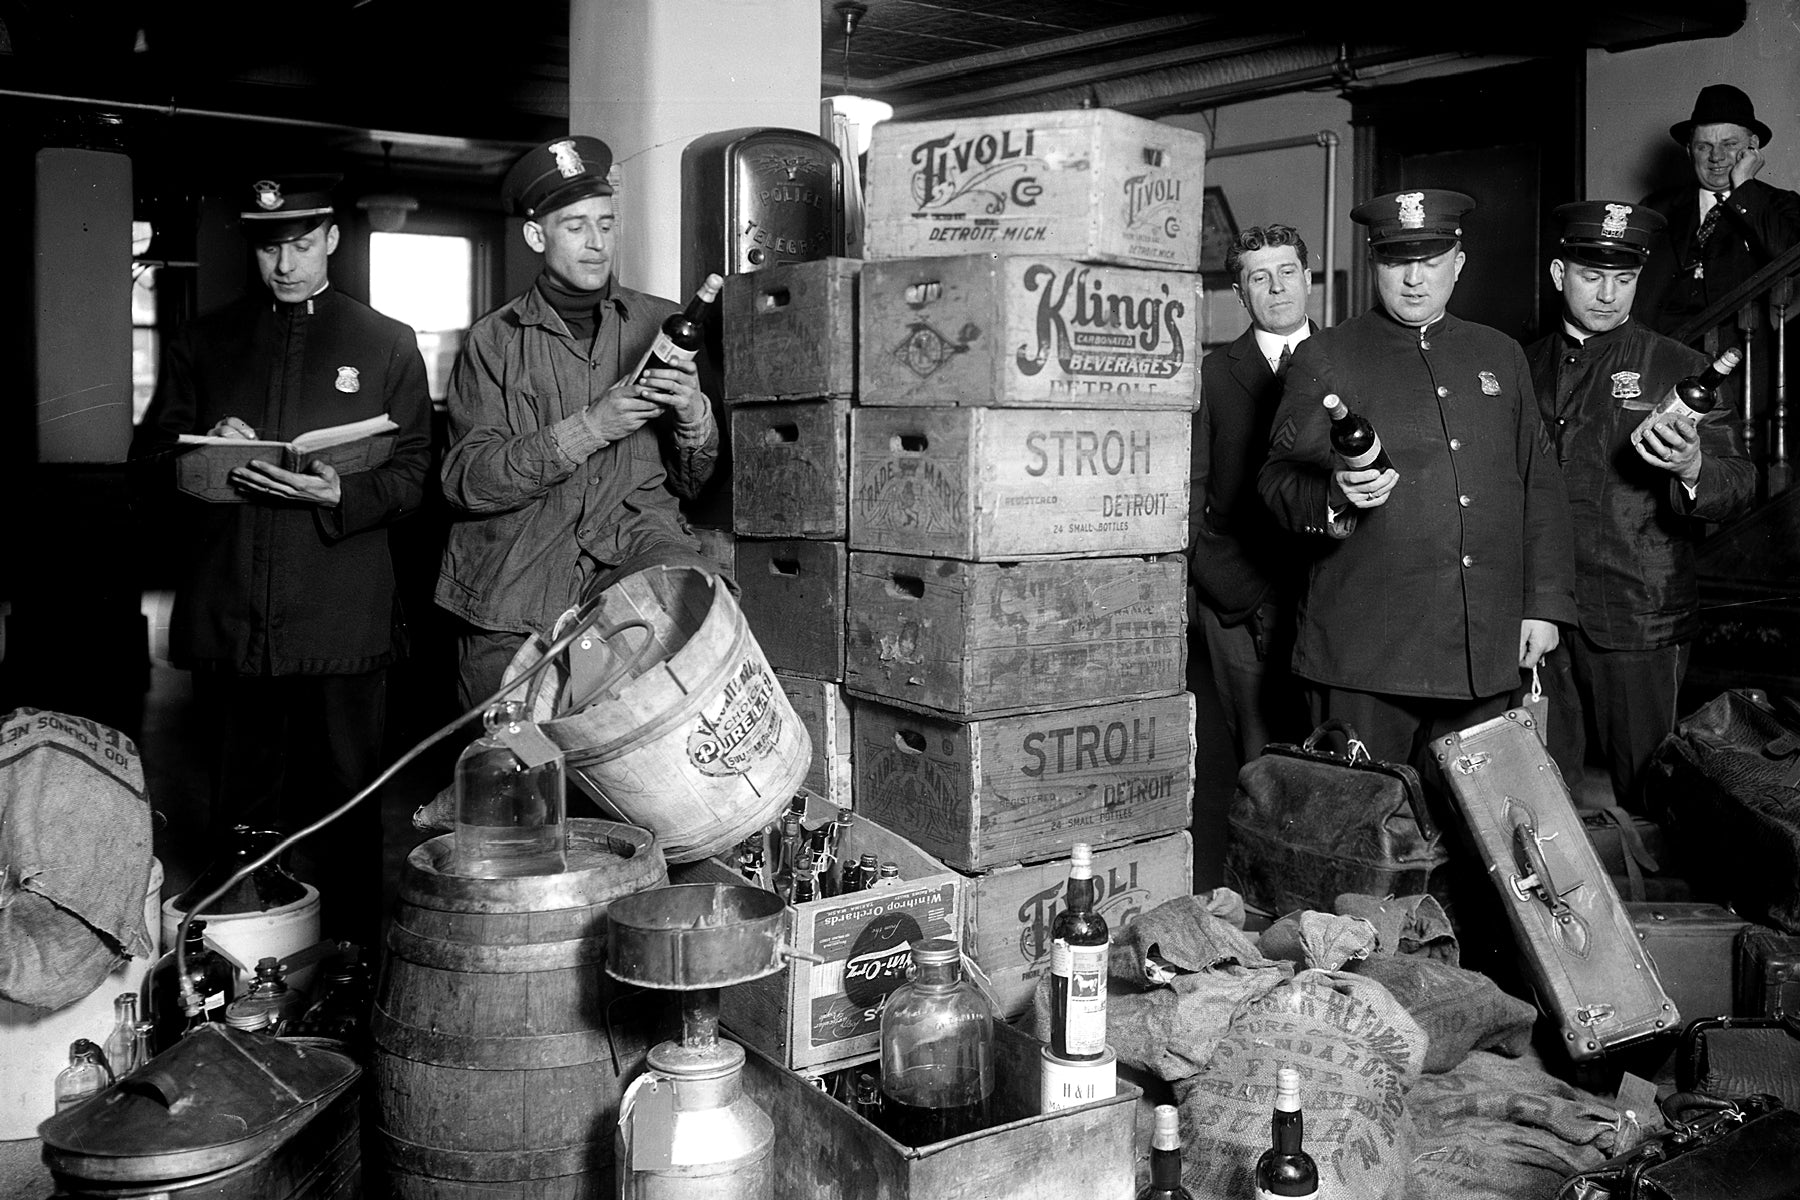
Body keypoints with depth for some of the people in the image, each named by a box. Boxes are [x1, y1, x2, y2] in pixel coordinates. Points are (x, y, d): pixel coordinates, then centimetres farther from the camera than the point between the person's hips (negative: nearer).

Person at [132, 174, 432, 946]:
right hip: (227, 616, 2)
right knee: (240, 810, 10)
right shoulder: (204, 344, 13)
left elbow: (412, 474, 2)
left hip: (342, 618, -2)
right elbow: (147, 456, 14)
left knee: (346, 809, 4)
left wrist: (339, 496, -17)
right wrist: (202, 450, -8)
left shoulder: (387, 345, 8)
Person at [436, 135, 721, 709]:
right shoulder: (494, 340, 7)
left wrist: (695, 418, -10)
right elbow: (465, 480, -4)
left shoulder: (661, 326, 11)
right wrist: (587, 429, -13)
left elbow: (693, 483, 13)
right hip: (513, 591, 0)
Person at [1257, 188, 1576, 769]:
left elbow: (1540, 483, 17)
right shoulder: (1325, 357, 5)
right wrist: (1335, 496, -24)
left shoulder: (1501, 355, 17)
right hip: (1363, 652, -3)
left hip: (1485, 655, 4)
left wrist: (1545, 605, 10)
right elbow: (1278, 477, -2)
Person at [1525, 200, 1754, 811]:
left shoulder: (1678, 368, 1)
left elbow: (1740, 485, -4)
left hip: (1639, 619, -3)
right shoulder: (1525, 366, 11)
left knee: (1645, 787, 2)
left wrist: (1693, 471, -28)